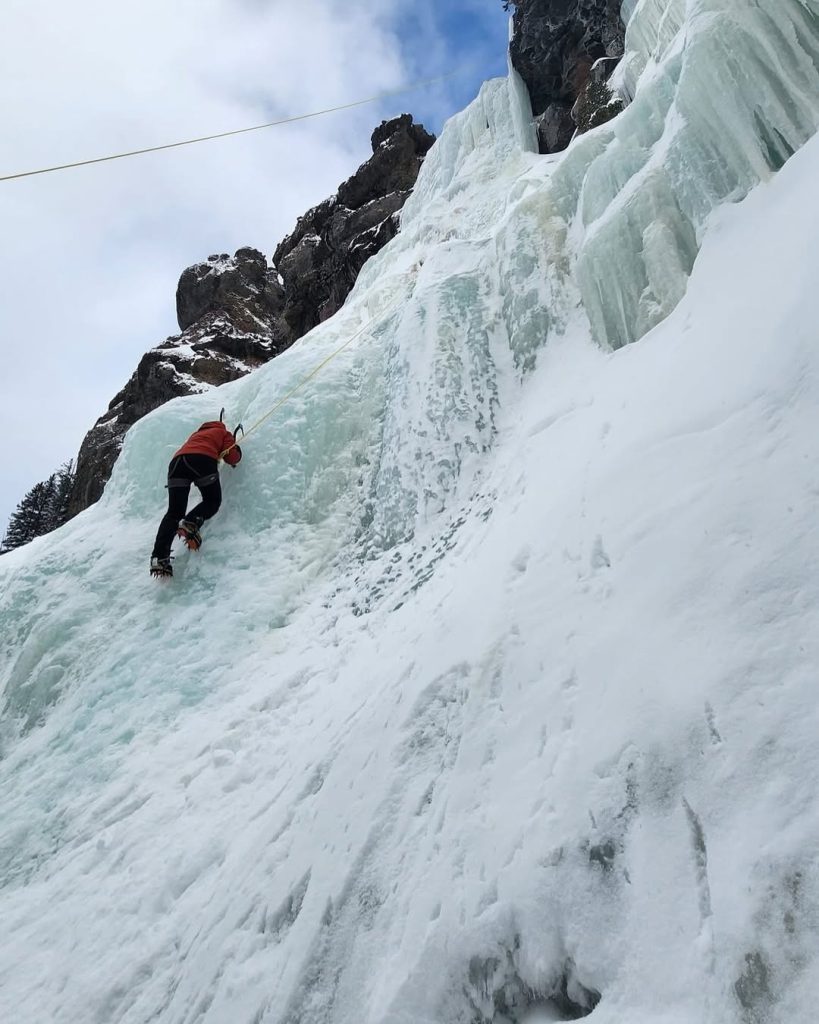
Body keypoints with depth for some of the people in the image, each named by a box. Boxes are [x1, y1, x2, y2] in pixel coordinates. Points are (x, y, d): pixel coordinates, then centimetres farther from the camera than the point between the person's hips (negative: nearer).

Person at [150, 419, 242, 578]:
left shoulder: (197, 433, 44)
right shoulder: (223, 433, 29)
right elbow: (233, 458, 18)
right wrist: (237, 450, 40)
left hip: (177, 461, 4)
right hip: (203, 459, -4)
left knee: (174, 512, 2)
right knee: (213, 500, 15)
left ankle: (159, 557, -16)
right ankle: (191, 523, -17)